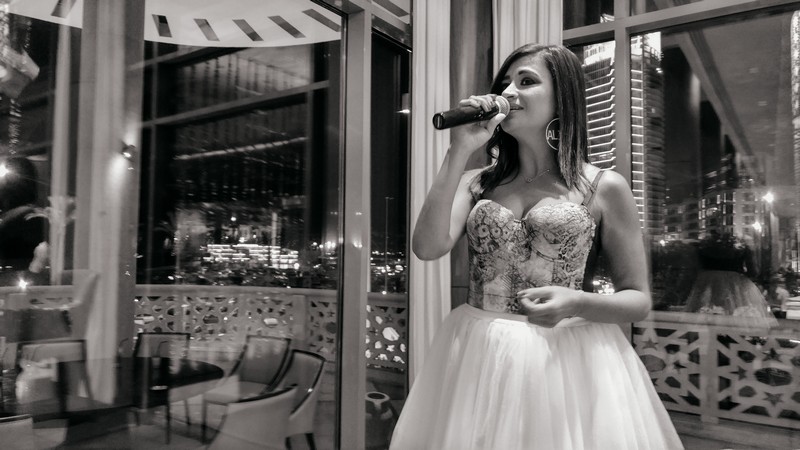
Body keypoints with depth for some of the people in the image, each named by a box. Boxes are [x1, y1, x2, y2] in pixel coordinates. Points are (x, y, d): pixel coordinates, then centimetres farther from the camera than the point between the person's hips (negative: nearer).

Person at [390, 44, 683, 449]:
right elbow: (427, 247, -11)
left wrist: (577, 303, -20)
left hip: (568, 359, -2)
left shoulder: (604, 188, -1)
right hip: (477, 360, 2)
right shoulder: (476, 183, 6)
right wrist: (459, 151, -11)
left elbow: (638, 299, 1)